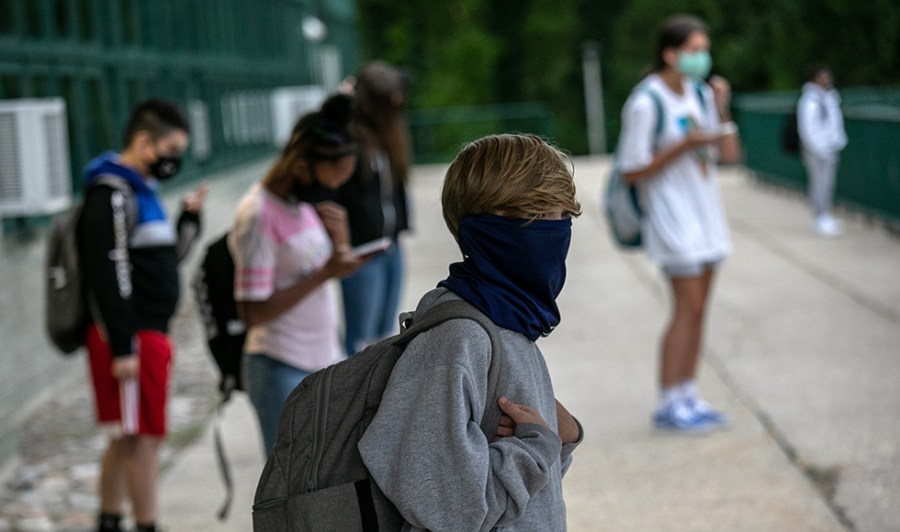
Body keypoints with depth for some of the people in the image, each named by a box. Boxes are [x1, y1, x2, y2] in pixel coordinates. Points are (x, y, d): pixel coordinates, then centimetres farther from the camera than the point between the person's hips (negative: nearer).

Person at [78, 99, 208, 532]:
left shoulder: (141, 191, 17)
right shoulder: (111, 196, -14)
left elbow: (167, 257, 24)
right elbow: (109, 275, -20)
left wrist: (190, 217, 8)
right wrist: (122, 347, -23)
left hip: (148, 335, 10)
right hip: (129, 338, -10)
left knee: (126, 438, 16)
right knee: (144, 438, -6)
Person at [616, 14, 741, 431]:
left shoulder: (700, 95, 8)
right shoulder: (645, 103, -14)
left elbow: (730, 155, 8)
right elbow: (632, 171, -14)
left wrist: (721, 113, -7)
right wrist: (684, 145, -20)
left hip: (705, 215, 8)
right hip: (671, 216, -8)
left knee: (697, 308, 7)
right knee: (688, 307, -11)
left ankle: (688, 398, 13)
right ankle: (668, 405, -4)